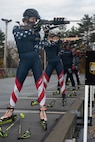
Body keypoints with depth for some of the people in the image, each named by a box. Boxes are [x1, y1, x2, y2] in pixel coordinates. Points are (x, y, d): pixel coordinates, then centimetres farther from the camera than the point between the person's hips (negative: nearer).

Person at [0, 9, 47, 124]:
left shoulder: (35, 30, 10)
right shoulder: (16, 28, 5)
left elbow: (38, 43, -3)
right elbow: (19, 35, -17)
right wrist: (31, 28, -22)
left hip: (35, 59, 2)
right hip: (24, 60, -2)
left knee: (40, 83, -4)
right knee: (17, 85, 1)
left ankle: (42, 110, 2)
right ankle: (10, 111, 14)